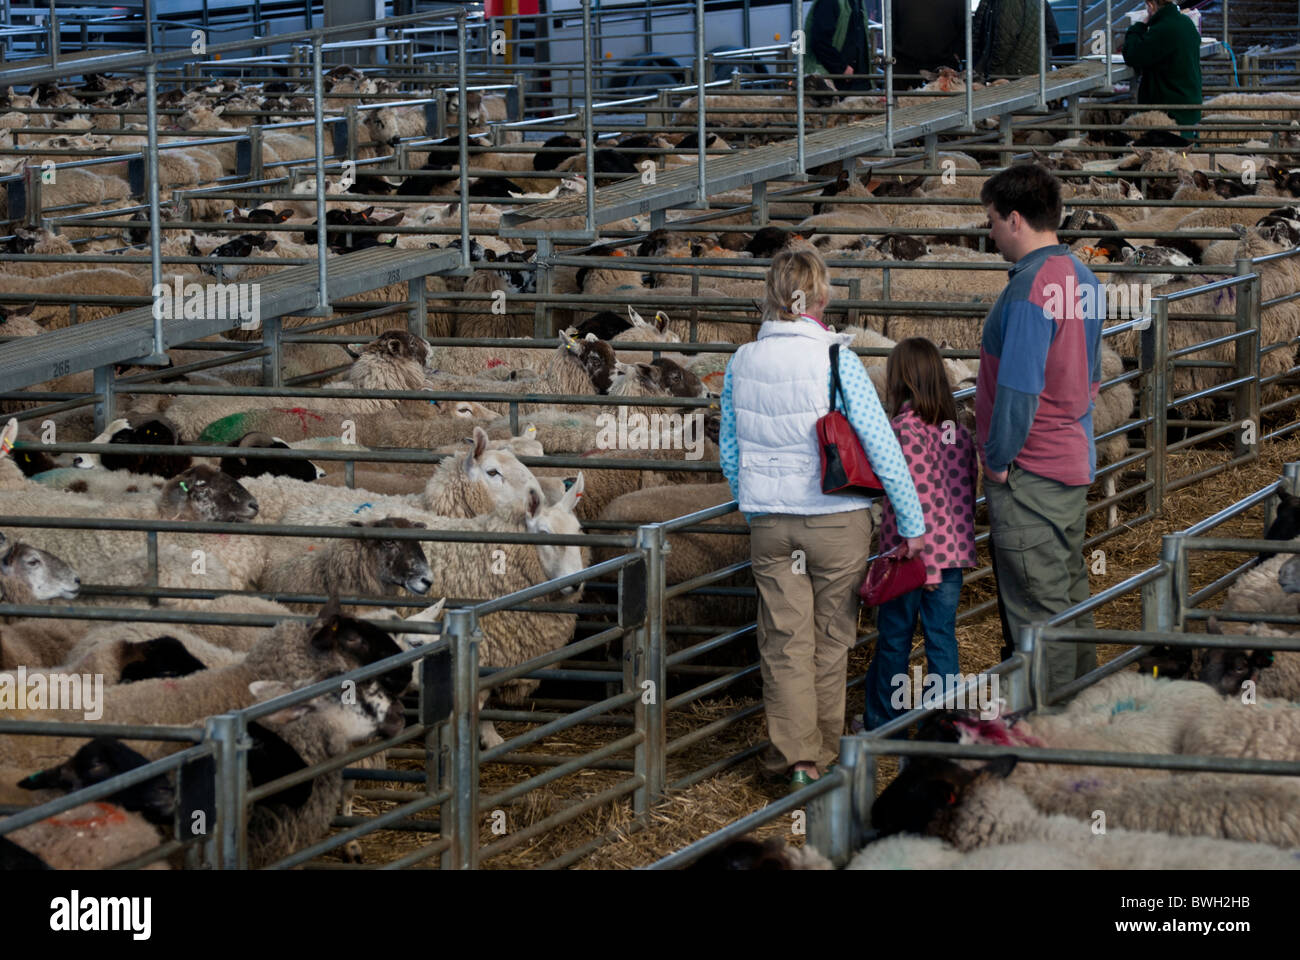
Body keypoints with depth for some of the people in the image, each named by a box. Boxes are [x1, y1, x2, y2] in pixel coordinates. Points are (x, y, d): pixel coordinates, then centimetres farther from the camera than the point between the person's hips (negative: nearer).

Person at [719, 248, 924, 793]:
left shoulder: (741, 364, -2)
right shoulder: (836, 362, -15)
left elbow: (729, 451, 9)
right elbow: (881, 446, -13)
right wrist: (912, 523, -6)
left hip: (771, 524, 2)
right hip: (838, 521, -2)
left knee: (784, 640, 8)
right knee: (831, 640, 12)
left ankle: (793, 753, -1)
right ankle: (823, 751, 21)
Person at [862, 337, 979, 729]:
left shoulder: (906, 428, -15)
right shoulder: (959, 431, 5)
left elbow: (919, 498, -19)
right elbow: (967, 493, 8)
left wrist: (922, 560, -18)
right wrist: (956, 543, 17)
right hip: (954, 550, 5)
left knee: (894, 638, 9)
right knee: (942, 637, 10)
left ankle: (884, 718, 20)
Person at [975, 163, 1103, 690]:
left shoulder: (1029, 290, -21)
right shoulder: (1082, 280, 9)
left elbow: (1018, 388, -23)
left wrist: (1000, 459, -12)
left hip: (1027, 470, -9)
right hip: (1075, 461, 9)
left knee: (1036, 606, -3)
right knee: (1070, 593, 17)